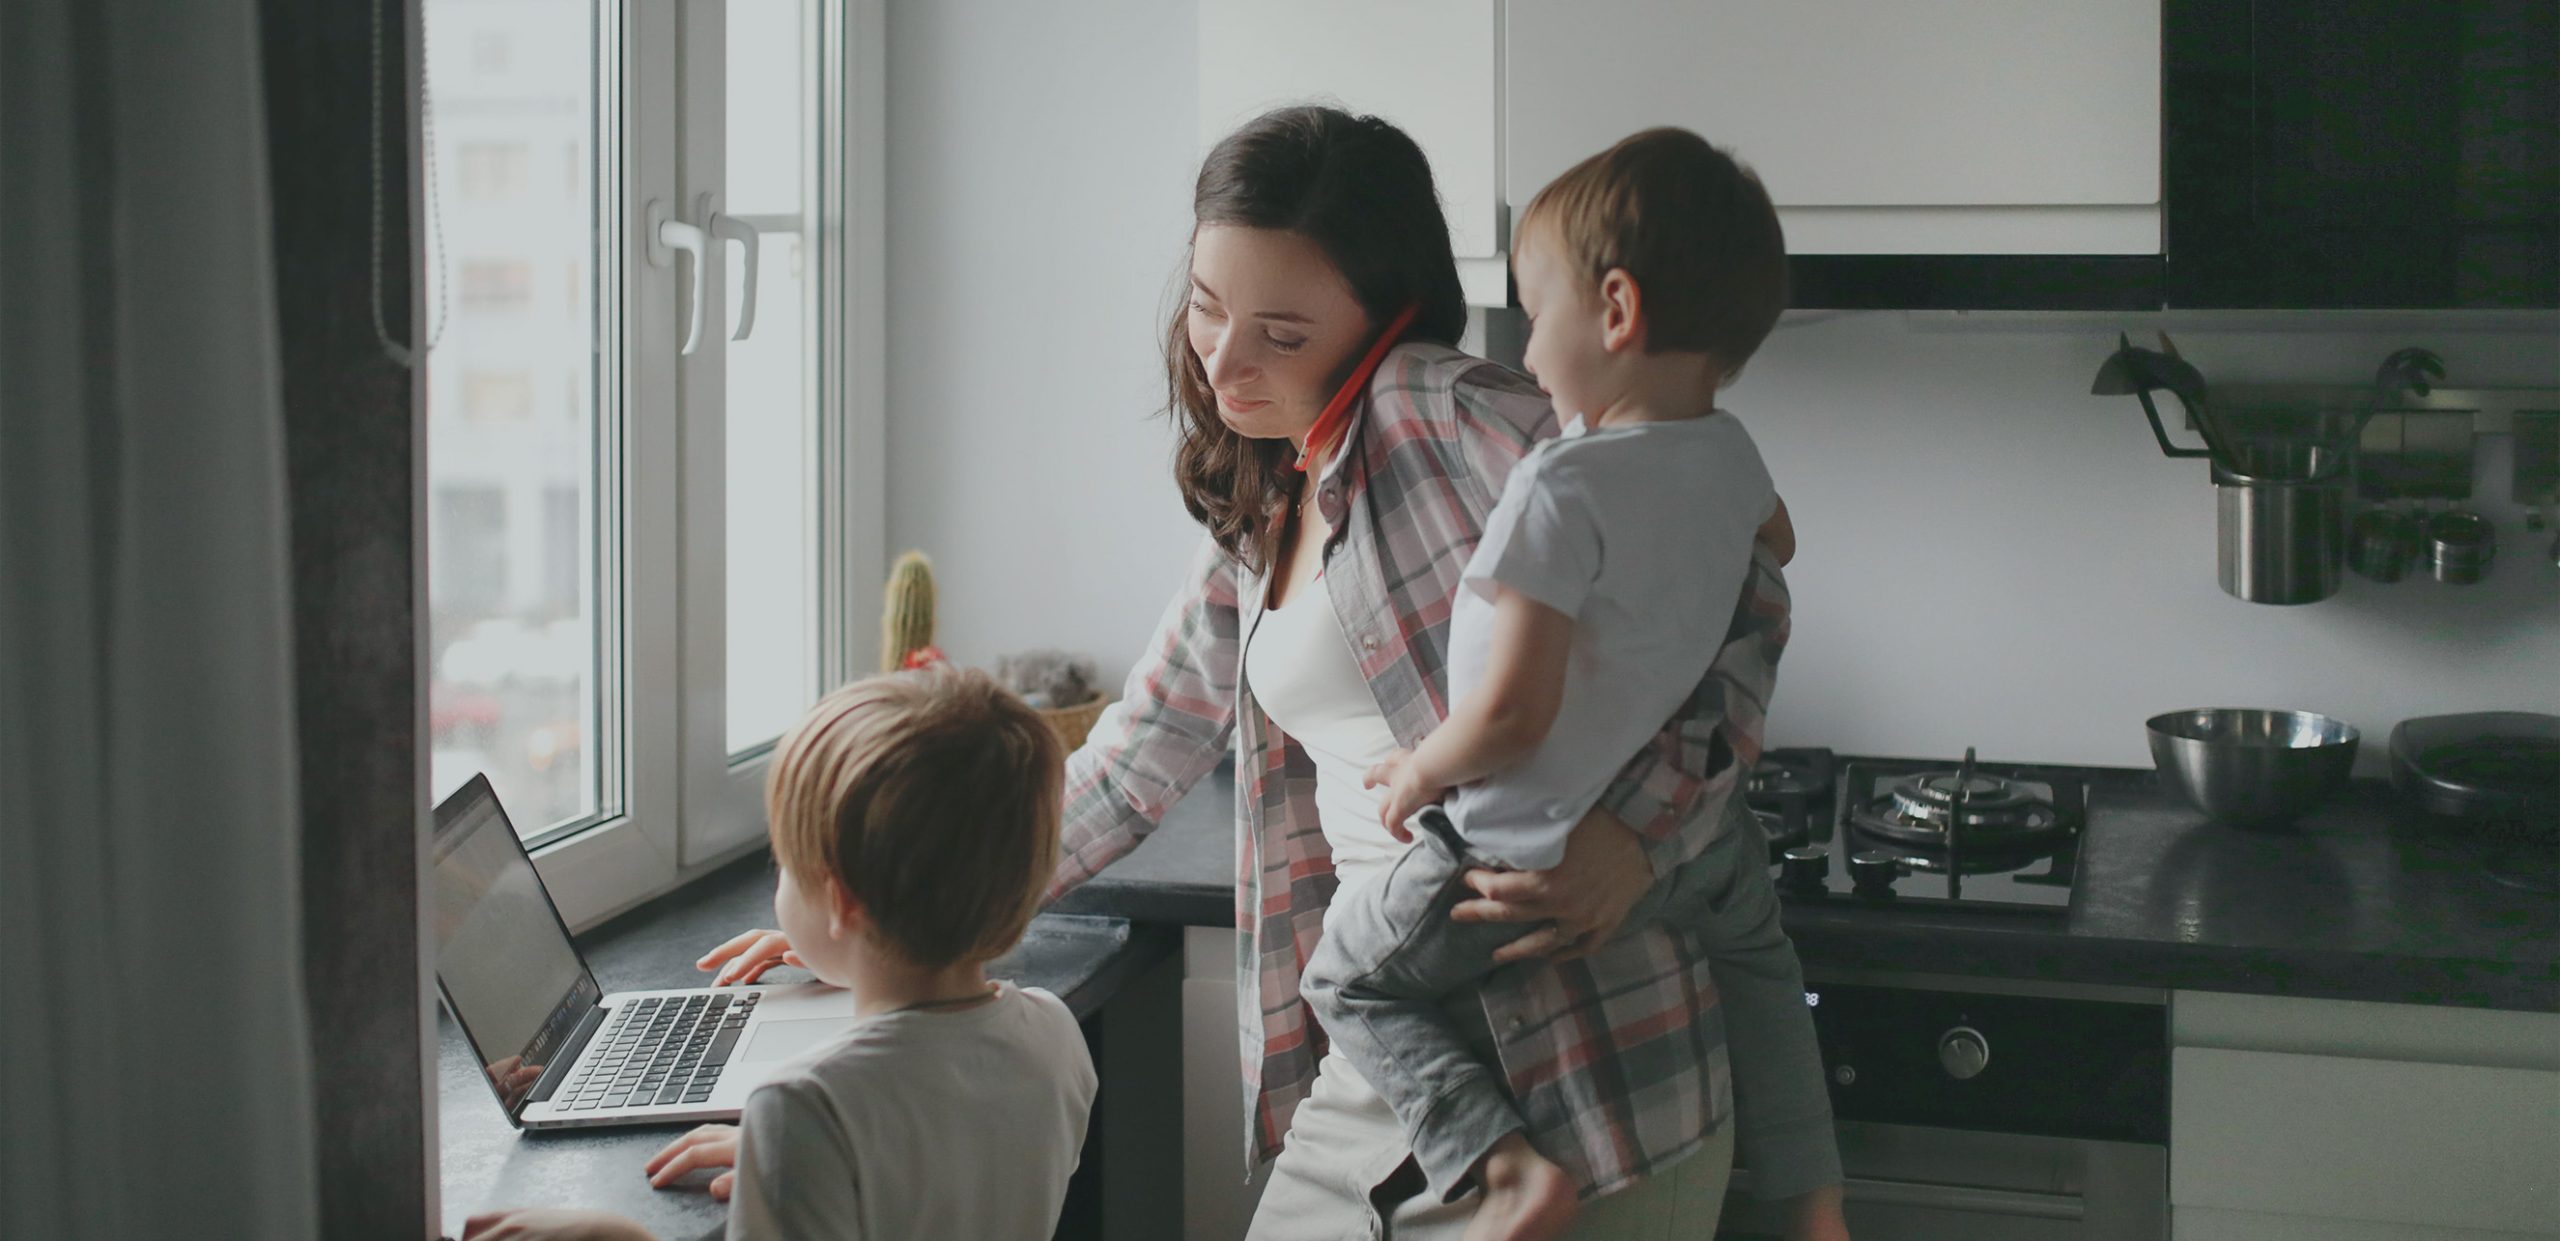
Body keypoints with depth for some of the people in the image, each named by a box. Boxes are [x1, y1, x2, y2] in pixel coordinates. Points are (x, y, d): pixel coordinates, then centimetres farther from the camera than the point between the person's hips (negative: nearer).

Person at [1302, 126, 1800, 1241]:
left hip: (1533, 857, -7)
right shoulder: (1731, 455, -1)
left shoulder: (1560, 488, -26)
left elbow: (1512, 714, -28)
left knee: (1348, 976, 13)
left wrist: (1419, 771, -10)